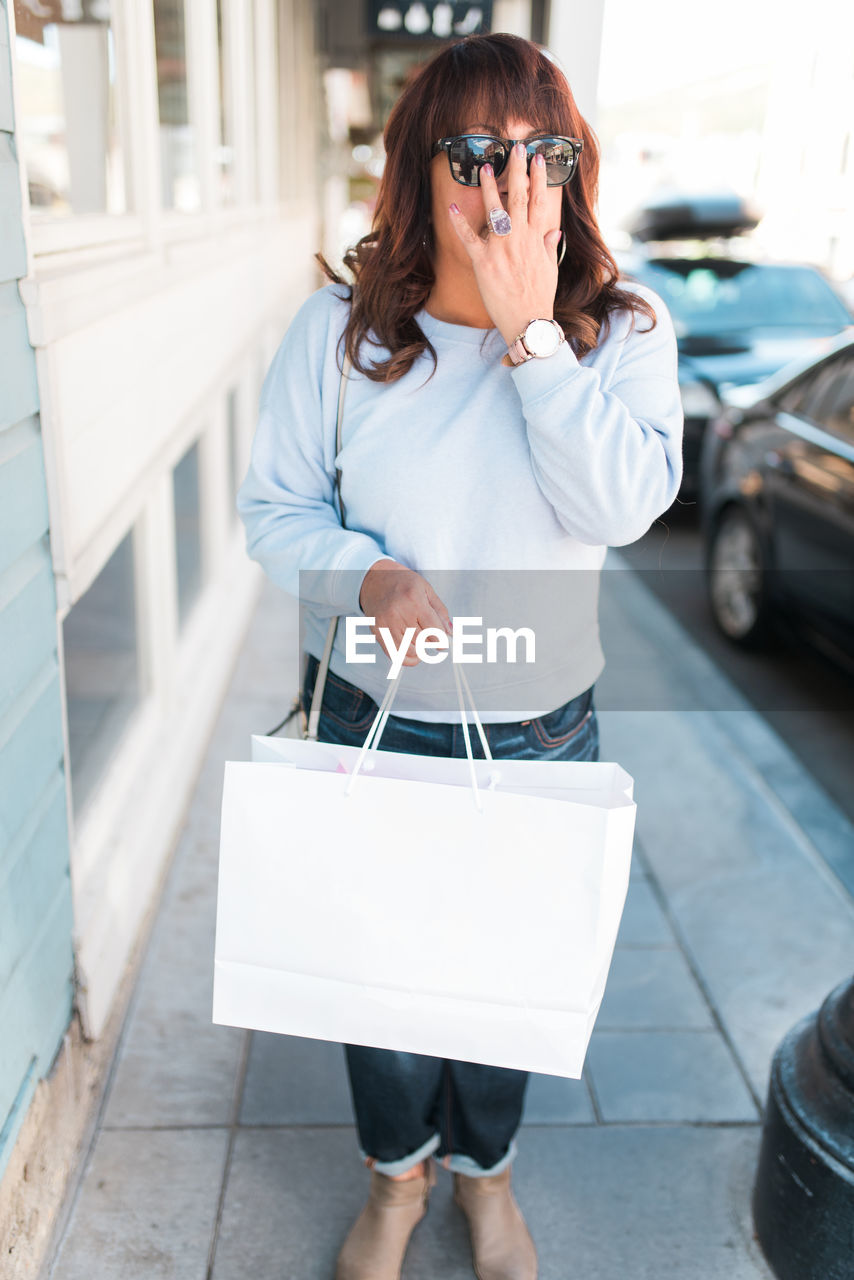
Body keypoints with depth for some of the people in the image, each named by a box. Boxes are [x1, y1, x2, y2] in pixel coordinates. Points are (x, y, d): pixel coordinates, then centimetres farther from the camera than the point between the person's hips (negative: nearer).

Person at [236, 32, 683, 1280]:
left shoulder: (622, 329, -8)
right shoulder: (340, 329, -9)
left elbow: (624, 505, -23)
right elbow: (276, 508, -4)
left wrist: (529, 329, -26)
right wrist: (366, 574, -24)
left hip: (539, 734, 1)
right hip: (368, 720, 0)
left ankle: (485, 1169, 52)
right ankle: (398, 1173, 50)